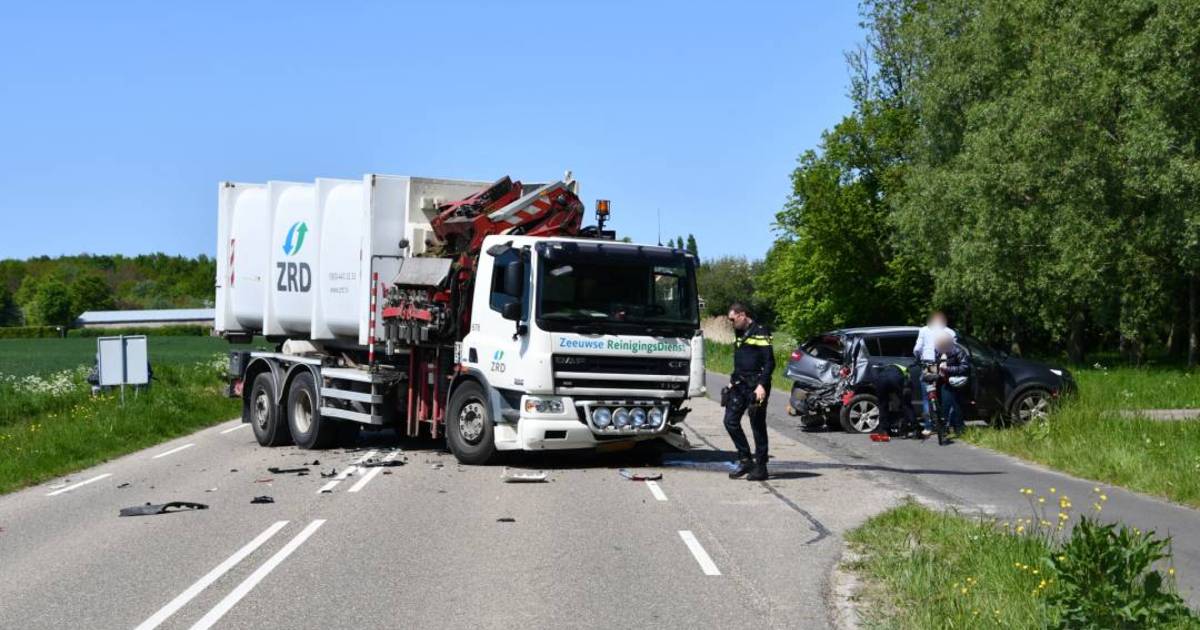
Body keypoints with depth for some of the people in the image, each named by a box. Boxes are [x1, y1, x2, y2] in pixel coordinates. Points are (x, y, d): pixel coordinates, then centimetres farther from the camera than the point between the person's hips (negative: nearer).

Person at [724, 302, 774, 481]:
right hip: (740, 385, 8)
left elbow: (769, 362, -15)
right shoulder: (740, 334, 16)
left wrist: (761, 385, -21)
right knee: (730, 421, 3)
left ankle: (760, 467, 5)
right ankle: (745, 460, 12)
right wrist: (732, 381, 19)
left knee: (758, 426, -2)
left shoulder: (760, 333, -10)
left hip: (756, 387, -8)